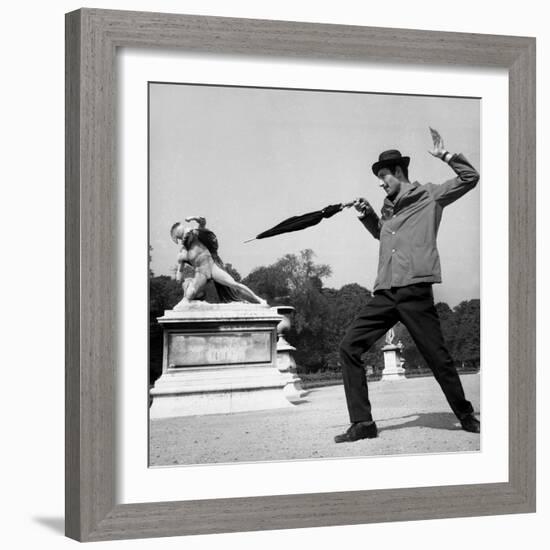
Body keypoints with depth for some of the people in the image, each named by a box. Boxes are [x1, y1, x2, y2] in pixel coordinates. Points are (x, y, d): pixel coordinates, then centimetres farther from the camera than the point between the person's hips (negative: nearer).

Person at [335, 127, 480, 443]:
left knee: (438, 358, 0)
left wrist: (445, 156, -6)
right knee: (349, 347, -6)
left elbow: (470, 178, 2)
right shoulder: (389, 206, 22)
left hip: (415, 292, -6)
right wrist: (367, 214, 26)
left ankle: (466, 417, 22)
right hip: (385, 294, 6)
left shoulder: (429, 196, 5)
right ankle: (362, 423, -2)